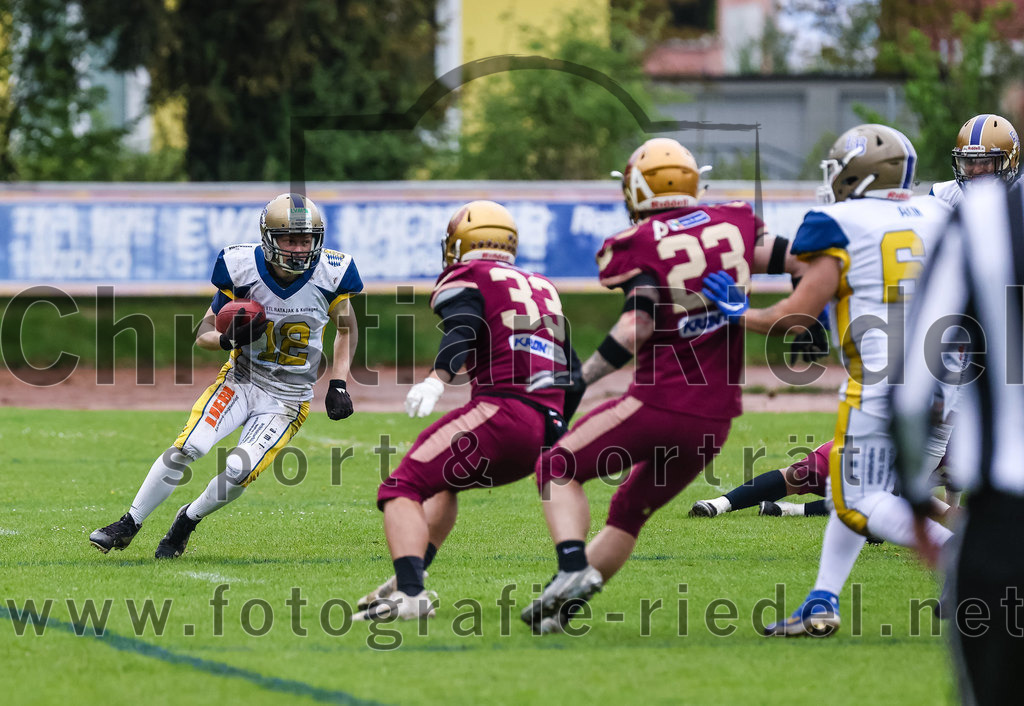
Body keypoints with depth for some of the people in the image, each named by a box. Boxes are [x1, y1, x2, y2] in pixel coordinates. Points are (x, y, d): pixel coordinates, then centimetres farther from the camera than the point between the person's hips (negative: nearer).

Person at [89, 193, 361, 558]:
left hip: (286, 401, 0)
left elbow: (346, 328, 9)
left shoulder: (329, 275, -12)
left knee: (239, 472, -20)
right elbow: (203, 335, -4)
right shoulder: (243, 271, -14)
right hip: (240, 381, 0)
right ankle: (128, 525, -4)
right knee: (187, 447, -21)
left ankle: (187, 520, 10)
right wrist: (228, 340, -27)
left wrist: (338, 384, -2)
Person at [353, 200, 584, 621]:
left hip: (500, 412, -8)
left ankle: (409, 593, -25)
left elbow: (465, 327, -17)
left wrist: (437, 378, -33)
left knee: (402, 489, -4)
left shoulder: (466, 278, 6)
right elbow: (573, 378, 27)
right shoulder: (543, 288, 27)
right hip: (545, 433, 8)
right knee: (443, 481, 30)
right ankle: (409, 579, 20)